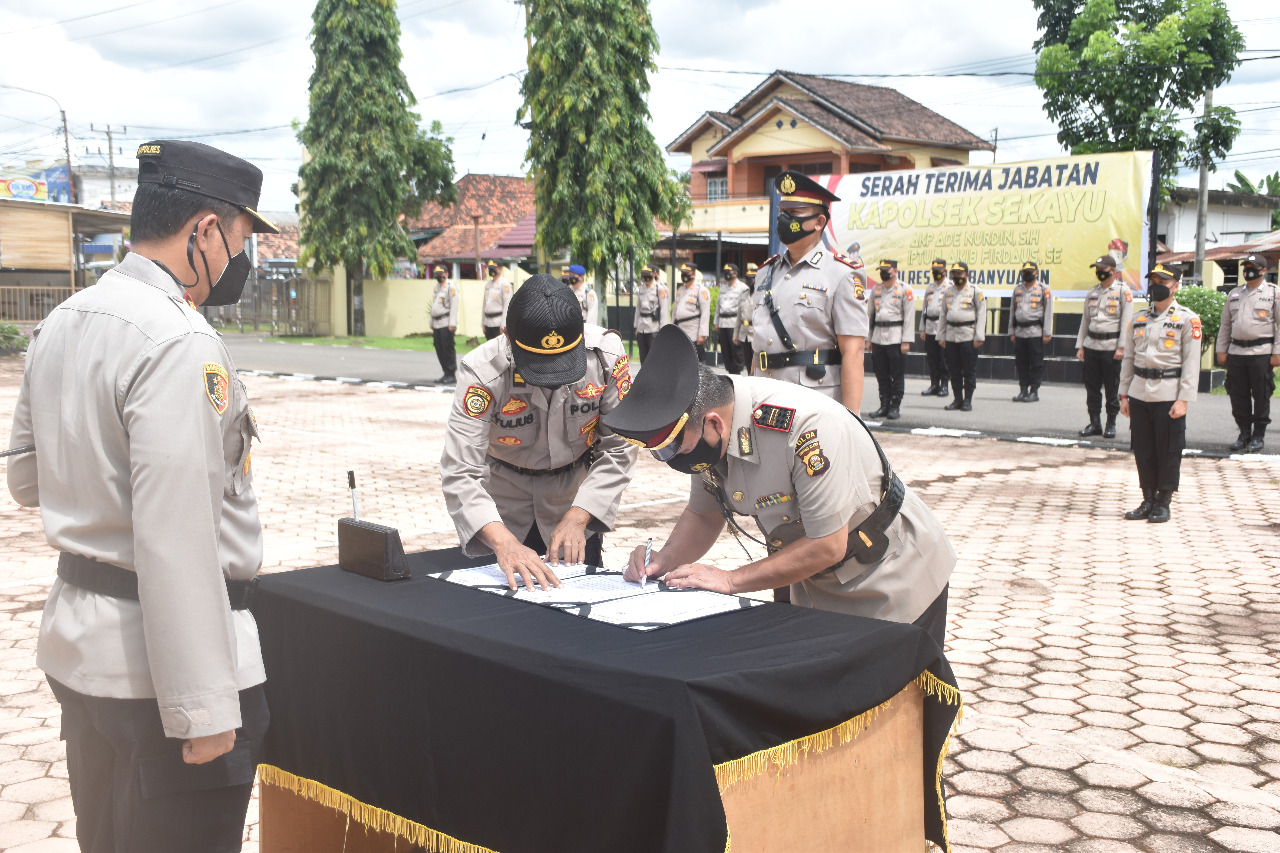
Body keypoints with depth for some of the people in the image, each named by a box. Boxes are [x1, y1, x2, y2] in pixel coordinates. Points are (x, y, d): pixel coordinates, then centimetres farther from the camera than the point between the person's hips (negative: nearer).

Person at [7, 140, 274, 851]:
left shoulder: (58, 326, 7)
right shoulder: (181, 343, -21)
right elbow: (176, 543, -26)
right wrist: (204, 709, -22)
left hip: (78, 645, 9)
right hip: (158, 664, -9)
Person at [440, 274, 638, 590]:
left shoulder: (607, 354, -28)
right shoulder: (484, 372, -33)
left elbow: (618, 449, -18)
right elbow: (459, 474, -36)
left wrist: (577, 518, -29)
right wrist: (503, 543, -52)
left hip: (575, 489, 1)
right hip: (503, 489, -1)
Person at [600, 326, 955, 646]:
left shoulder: (808, 425, -36)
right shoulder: (707, 433, -13)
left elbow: (827, 545, -31)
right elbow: (704, 514, 3)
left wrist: (731, 580, -25)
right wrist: (665, 559, -16)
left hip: (896, 588, -7)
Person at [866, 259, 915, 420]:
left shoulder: (905, 290, -2)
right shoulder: (875, 290, 13)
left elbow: (909, 317, -6)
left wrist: (906, 341, -11)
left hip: (896, 338, -5)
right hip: (878, 338, 5)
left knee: (897, 375, -2)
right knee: (881, 374, 7)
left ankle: (895, 407, 4)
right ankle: (884, 406, 13)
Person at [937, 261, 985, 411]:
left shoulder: (976, 291, -1)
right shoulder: (948, 293, 14)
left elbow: (981, 314, -4)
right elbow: (943, 315, 17)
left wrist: (979, 337, -11)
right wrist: (941, 336, 10)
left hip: (968, 335, -5)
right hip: (951, 335, 5)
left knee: (969, 369, -2)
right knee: (954, 370, 7)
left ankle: (968, 400, 5)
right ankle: (957, 399, 15)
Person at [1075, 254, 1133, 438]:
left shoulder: (1123, 292, -2)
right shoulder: (1092, 293, 15)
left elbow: (1126, 321, -7)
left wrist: (1121, 347, -14)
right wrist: (1080, 346, 11)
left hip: (1111, 347, -5)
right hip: (1091, 346, 5)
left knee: (1112, 388, 1)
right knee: (1091, 387, 6)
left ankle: (1111, 424, 10)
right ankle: (1094, 423, 14)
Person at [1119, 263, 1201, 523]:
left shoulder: (1187, 320, -2)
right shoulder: (1139, 320, 12)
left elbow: (1191, 363, -6)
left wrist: (1183, 399, -13)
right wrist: (1124, 395, 10)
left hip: (1168, 396, -5)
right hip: (1139, 394, 5)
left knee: (1168, 452, 0)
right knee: (1143, 450, 8)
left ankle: (1163, 503, 11)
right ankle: (1148, 500, 18)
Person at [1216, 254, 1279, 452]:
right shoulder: (1234, 294, 14)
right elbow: (1225, 325, 17)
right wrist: (1221, 350, 10)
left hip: (1261, 352, -4)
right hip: (1236, 352, 4)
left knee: (1261, 396, 1)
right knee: (1238, 396, 6)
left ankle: (1259, 435, 12)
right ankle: (1244, 433, 17)